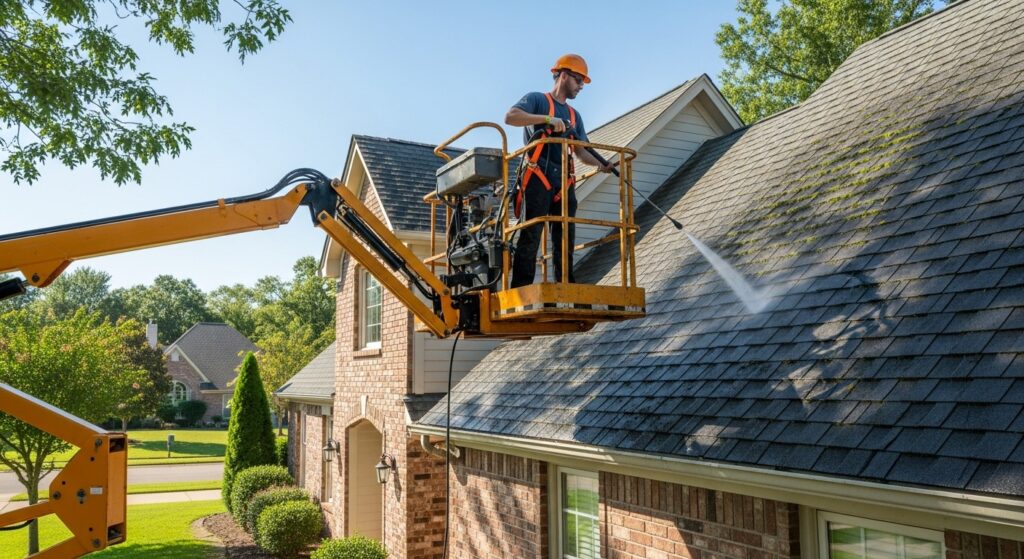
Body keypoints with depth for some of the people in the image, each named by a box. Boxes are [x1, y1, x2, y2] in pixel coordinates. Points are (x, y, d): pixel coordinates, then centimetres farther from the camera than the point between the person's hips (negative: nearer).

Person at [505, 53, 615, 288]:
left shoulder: (575, 115, 26)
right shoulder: (537, 99, 7)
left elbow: (580, 151, 18)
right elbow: (510, 117, -11)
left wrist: (601, 164, -1)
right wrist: (547, 119, -19)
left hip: (565, 183, 7)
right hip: (538, 179, -6)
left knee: (565, 240, 4)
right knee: (530, 236, -11)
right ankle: (521, 290, -12)